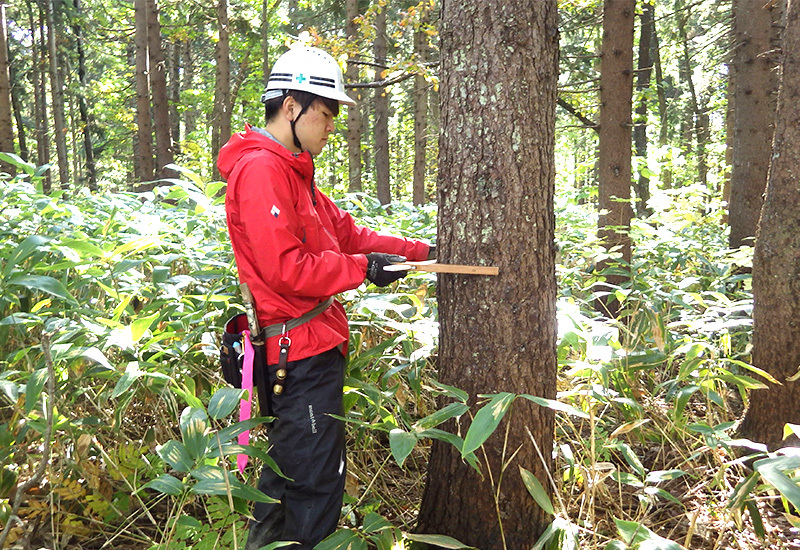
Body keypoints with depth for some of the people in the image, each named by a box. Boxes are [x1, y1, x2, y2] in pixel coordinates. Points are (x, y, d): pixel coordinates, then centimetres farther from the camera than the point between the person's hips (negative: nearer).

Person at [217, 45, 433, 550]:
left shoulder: (291, 172, 17)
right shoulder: (260, 169, -16)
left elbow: (347, 233, 15)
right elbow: (286, 269, -23)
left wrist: (422, 252, 8)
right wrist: (363, 269, -14)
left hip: (307, 349, 11)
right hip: (301, 352, -11)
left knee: (287, 473, 22)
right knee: (318, 484, -1)